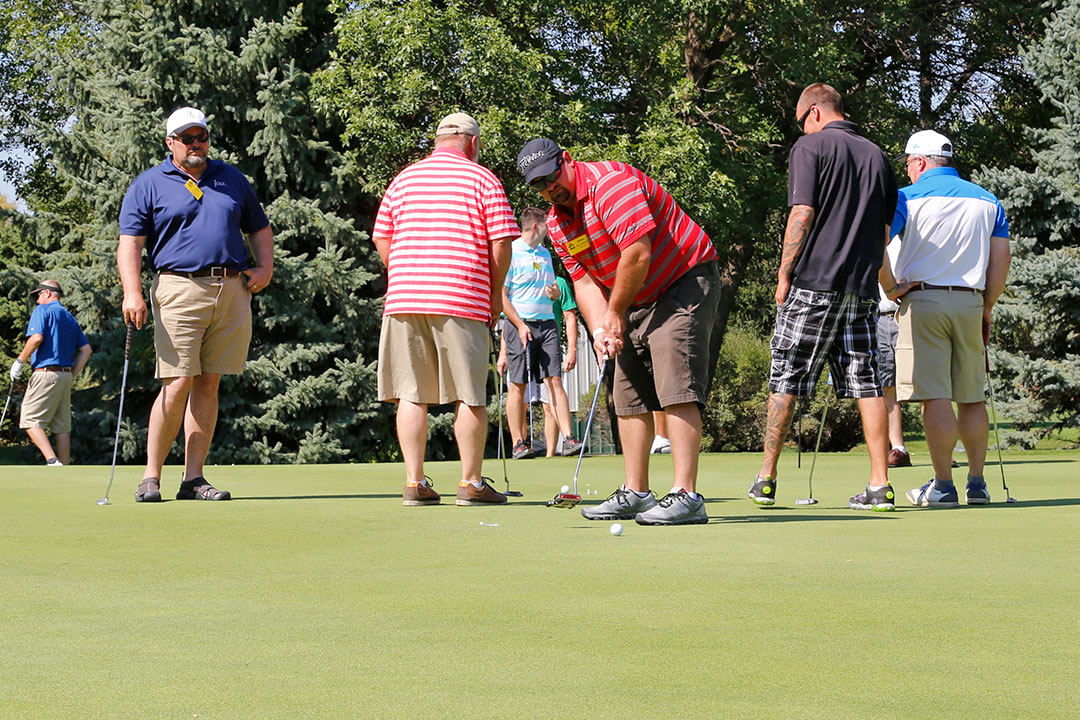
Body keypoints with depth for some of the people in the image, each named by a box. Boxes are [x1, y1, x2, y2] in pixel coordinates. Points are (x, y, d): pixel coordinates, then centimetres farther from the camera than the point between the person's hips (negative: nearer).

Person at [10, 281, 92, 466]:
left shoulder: (42, 310, -2)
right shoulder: (70, 317, 20)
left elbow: (36, 338, -19)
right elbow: (86, 349, 16)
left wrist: (19, 362, -8)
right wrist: (72, 376, 16)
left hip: (46, 373, -8)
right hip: (65, 376, 8)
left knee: (30, 420, -7)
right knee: (62, 427, 8)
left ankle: (53, 461, -24)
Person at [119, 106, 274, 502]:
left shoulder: (232, 179, 20)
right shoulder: (149, 184, 7)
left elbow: (259, 228, 27)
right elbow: (130, 242, -1)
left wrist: (265, 267, 9)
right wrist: (132, 292, -14)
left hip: (232, 291, 4)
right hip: (179, 289, -4)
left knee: (208, 384, 3)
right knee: (178, 385, -11)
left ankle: (193, 477, 6)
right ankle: (151, 477, -2)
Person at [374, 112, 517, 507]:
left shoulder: (404, 178, 15)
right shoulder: (482, 179, 4)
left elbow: (382, 239, 14)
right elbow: (501, 242, -2)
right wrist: (495, 293, 9)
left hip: (404, 297, 4)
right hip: (462, 301, -3)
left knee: (411, 395, 4)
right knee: (469, 396, 3)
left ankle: (414, 482, 3)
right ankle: (471, 483, 5)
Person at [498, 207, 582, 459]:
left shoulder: (545, 254, 18)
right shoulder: (511, 252, -4)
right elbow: (501, 295, -8)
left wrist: (554, 292, 3)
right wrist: (520, 324, -15)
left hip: (547, 324, 6)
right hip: (520, 324, -6)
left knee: (555, 381, -3)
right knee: (518, 385, -2)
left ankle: (568, 438, -9)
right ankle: (518, 443, 1)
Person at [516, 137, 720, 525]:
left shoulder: (611, 181, -21)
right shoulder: (557, 222, 6)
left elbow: (638, 254, -27)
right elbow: (583, 281, 5)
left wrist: (616, 313, -16)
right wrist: (600, 329, -13)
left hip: (687, 280, -9)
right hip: (637, 299, 9)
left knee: (676, 388, -19)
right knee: (629, 396, 7)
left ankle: (686, 496, -24)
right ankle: (635, 494, 14)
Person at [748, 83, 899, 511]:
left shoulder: (811, 146, -2)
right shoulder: (876, 155, 15)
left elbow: (802, 214, -11)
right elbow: (886, 232, 16)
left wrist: (784, 274, -6)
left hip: (813, 283, -5)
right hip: (863, 290, 5)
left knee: (786, 379, 2)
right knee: (866, 382, 3)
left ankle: (765, 480, 6)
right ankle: (880, 485, -1)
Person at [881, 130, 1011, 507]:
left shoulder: (908, 197, -2)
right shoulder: (988, 200, 13)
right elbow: (1001, 259, 9)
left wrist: (890, 288, -4)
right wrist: (987, 307, 15)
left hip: (922, 300, -4)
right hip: (970, 303, 4)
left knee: (935, 397, -6)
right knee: (972, 398, 11)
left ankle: (943, 485, -8)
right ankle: (977, 483, 13)